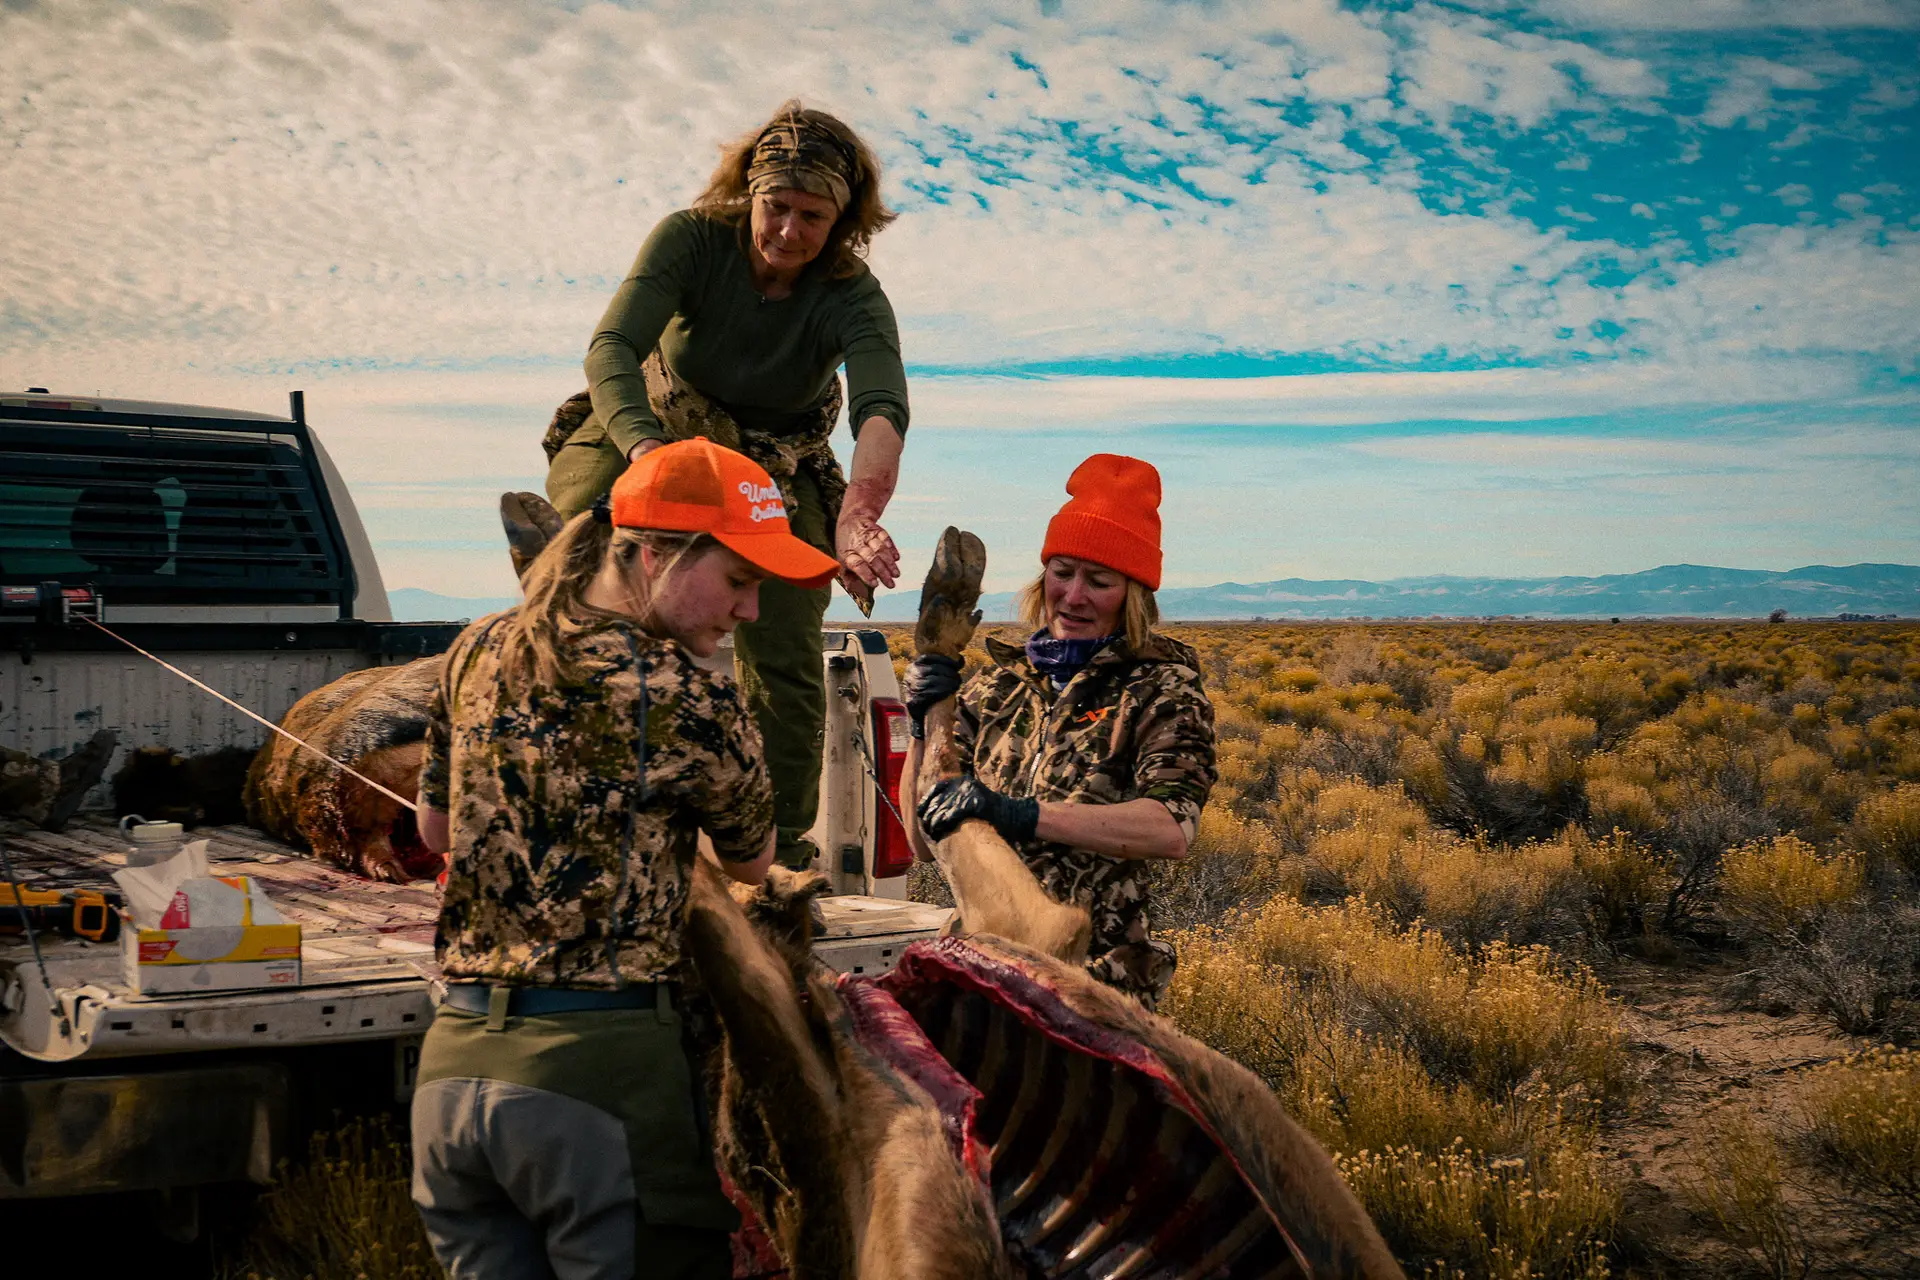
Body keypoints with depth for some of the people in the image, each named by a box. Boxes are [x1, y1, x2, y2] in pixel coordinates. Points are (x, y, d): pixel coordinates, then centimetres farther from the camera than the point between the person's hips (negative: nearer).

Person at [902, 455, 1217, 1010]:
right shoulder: (999, 684, 13)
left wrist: (1019, 813, -26)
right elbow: (925, 833, 14)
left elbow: (1172, 829, -19)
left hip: (1094, 973, -4)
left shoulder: (1160, 690, 0)